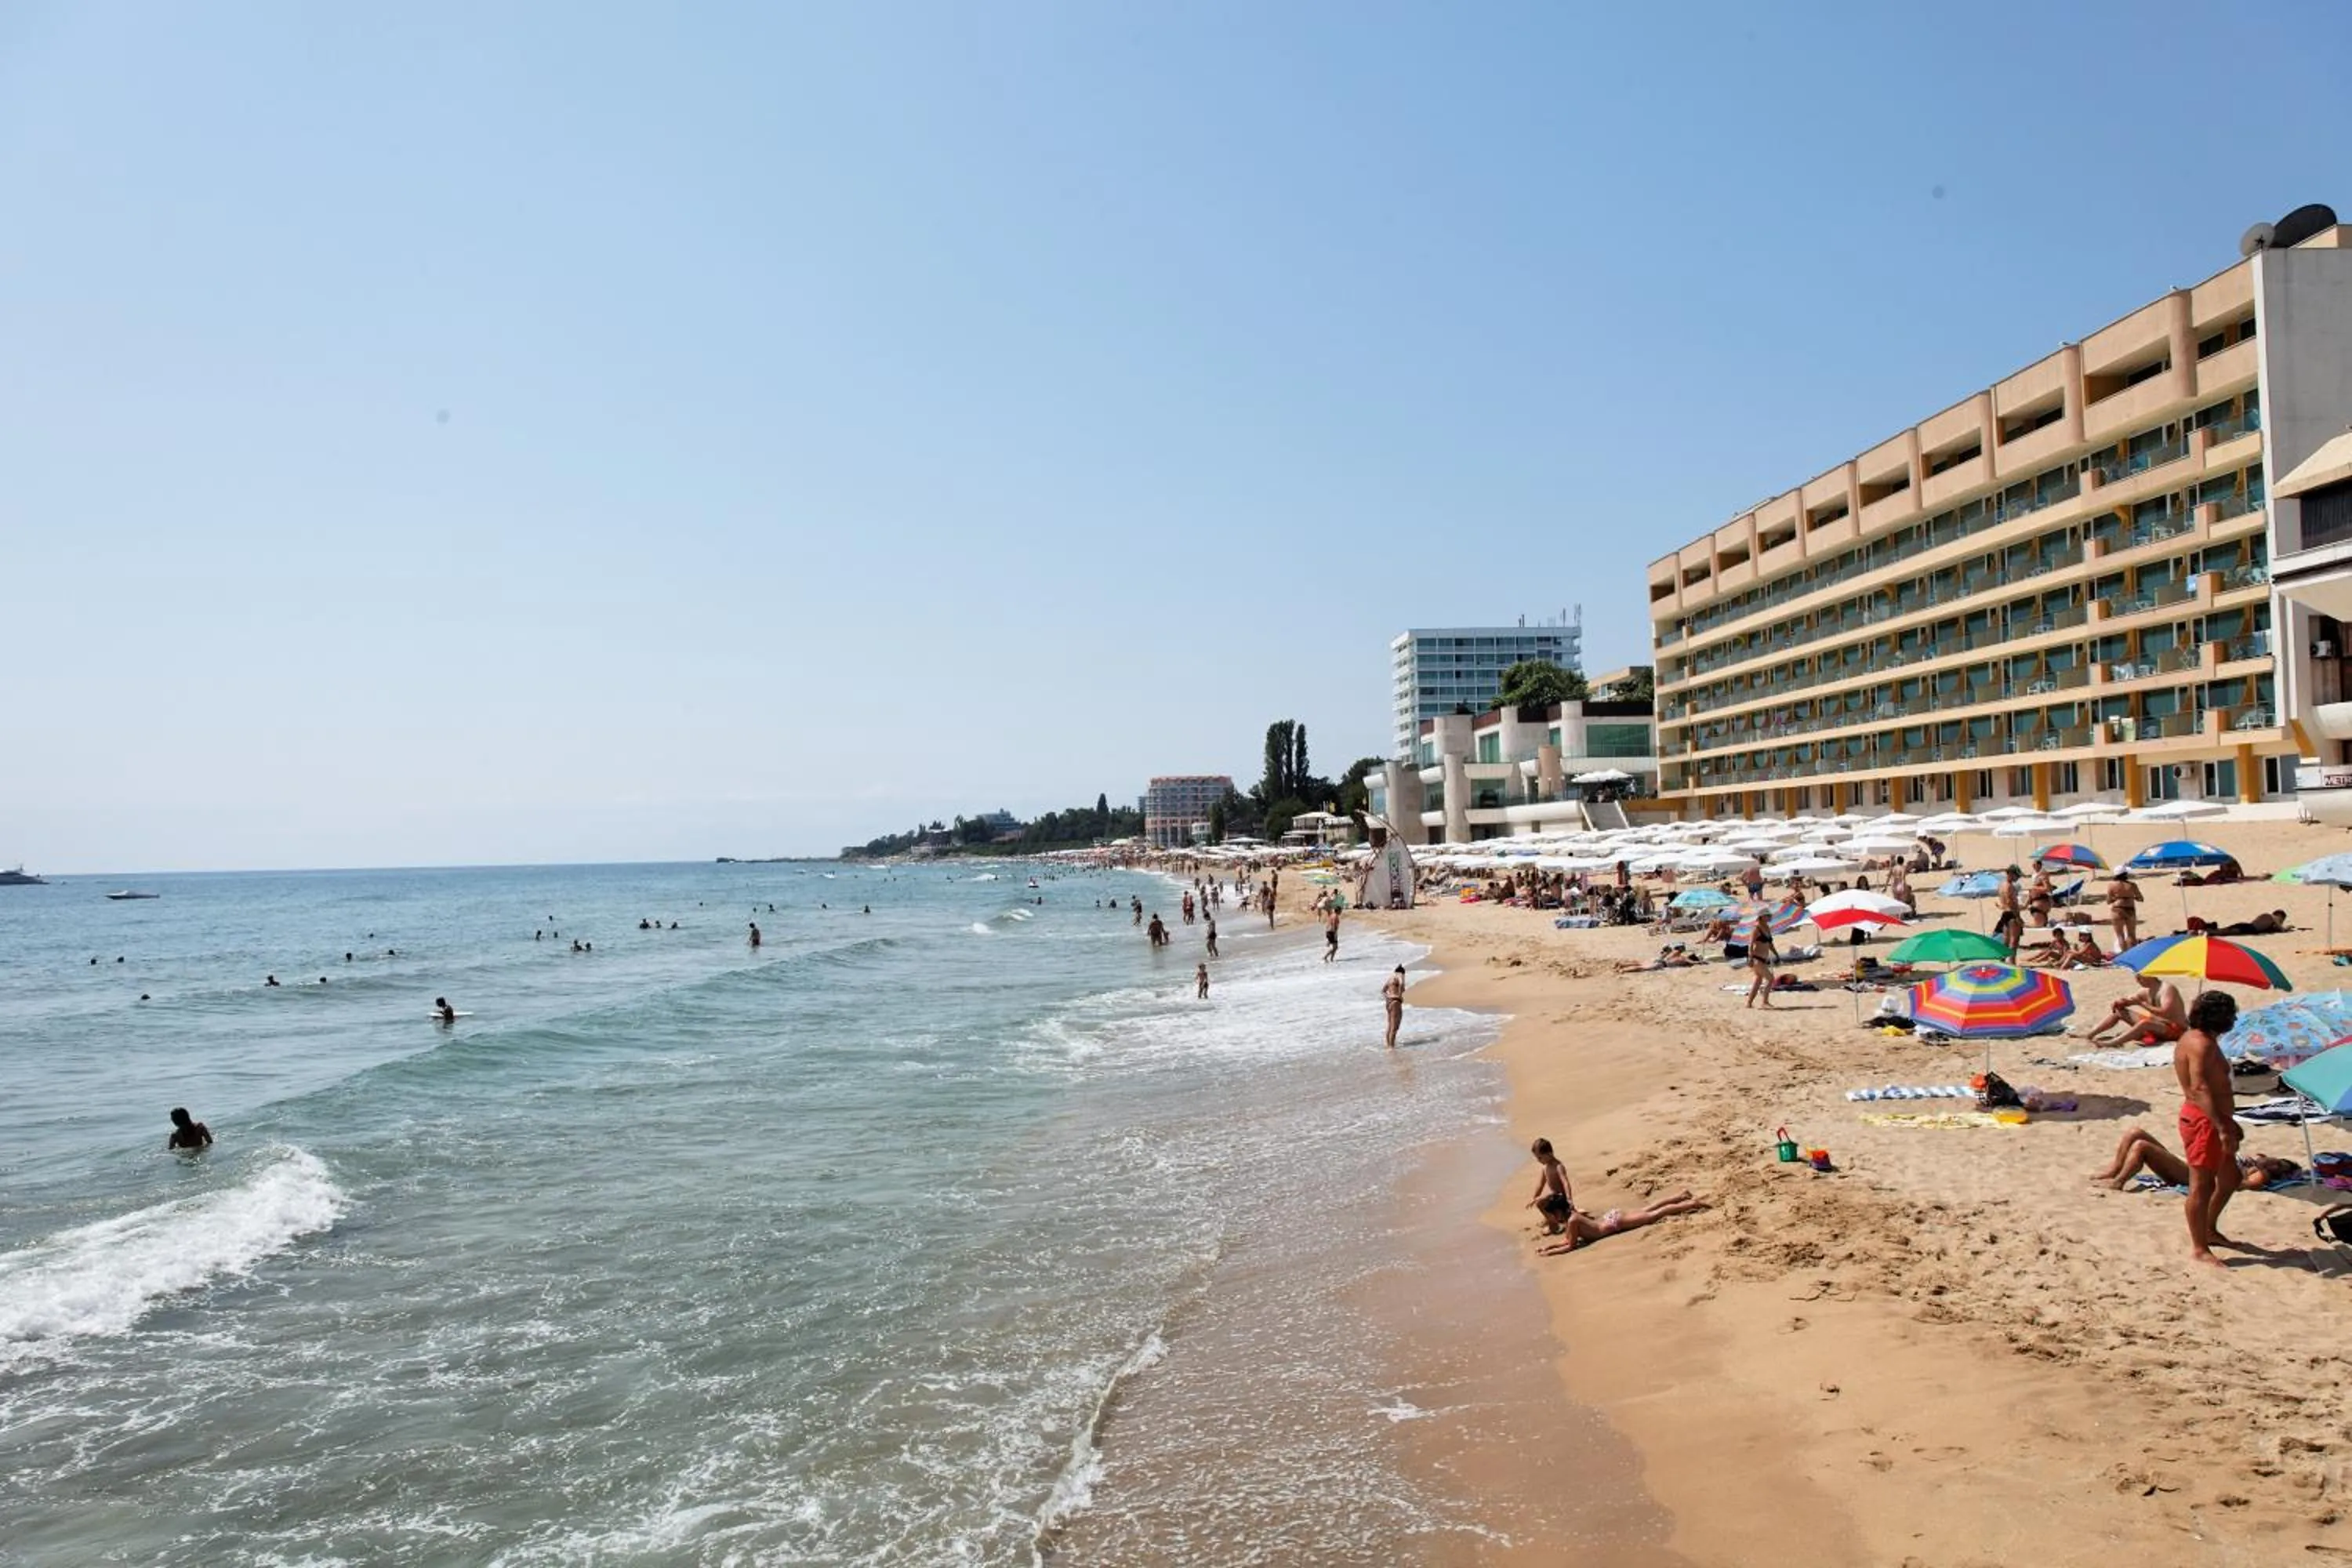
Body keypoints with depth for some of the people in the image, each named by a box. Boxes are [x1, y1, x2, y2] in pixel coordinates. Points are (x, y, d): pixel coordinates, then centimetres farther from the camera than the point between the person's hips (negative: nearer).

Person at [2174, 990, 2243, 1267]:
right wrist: (2222, 1128, -33)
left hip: (2213, 1120, 11)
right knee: (2202, 1185, -5)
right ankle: (2199, 1248, 0)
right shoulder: (2201, 1044, -18)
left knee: (2229, 1178, 21)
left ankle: (2209, 1230, 36)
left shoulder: (2202, 1040, 16)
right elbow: (2200, 1089, -28)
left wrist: (2229, 1120, 29)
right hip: (2203, 1122, -11)